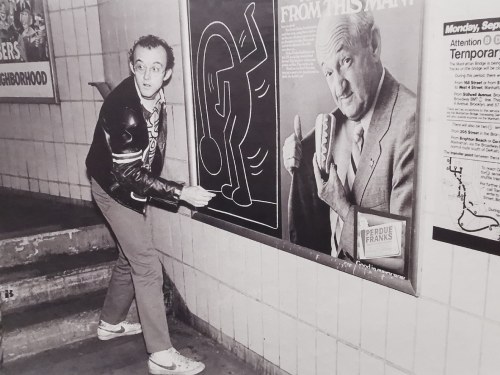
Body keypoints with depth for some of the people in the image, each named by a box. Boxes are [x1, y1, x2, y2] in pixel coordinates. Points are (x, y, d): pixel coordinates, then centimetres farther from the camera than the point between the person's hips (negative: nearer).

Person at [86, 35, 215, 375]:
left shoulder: (155, 94, -8)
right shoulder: (124, 110, -33)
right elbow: (127, 174, -29)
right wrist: (181, 193, -32)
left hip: (134, 186, 8)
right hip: (115, 188, -8)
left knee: (131, 257, 19)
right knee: (148, 265, -9)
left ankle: (111, 323, 40)